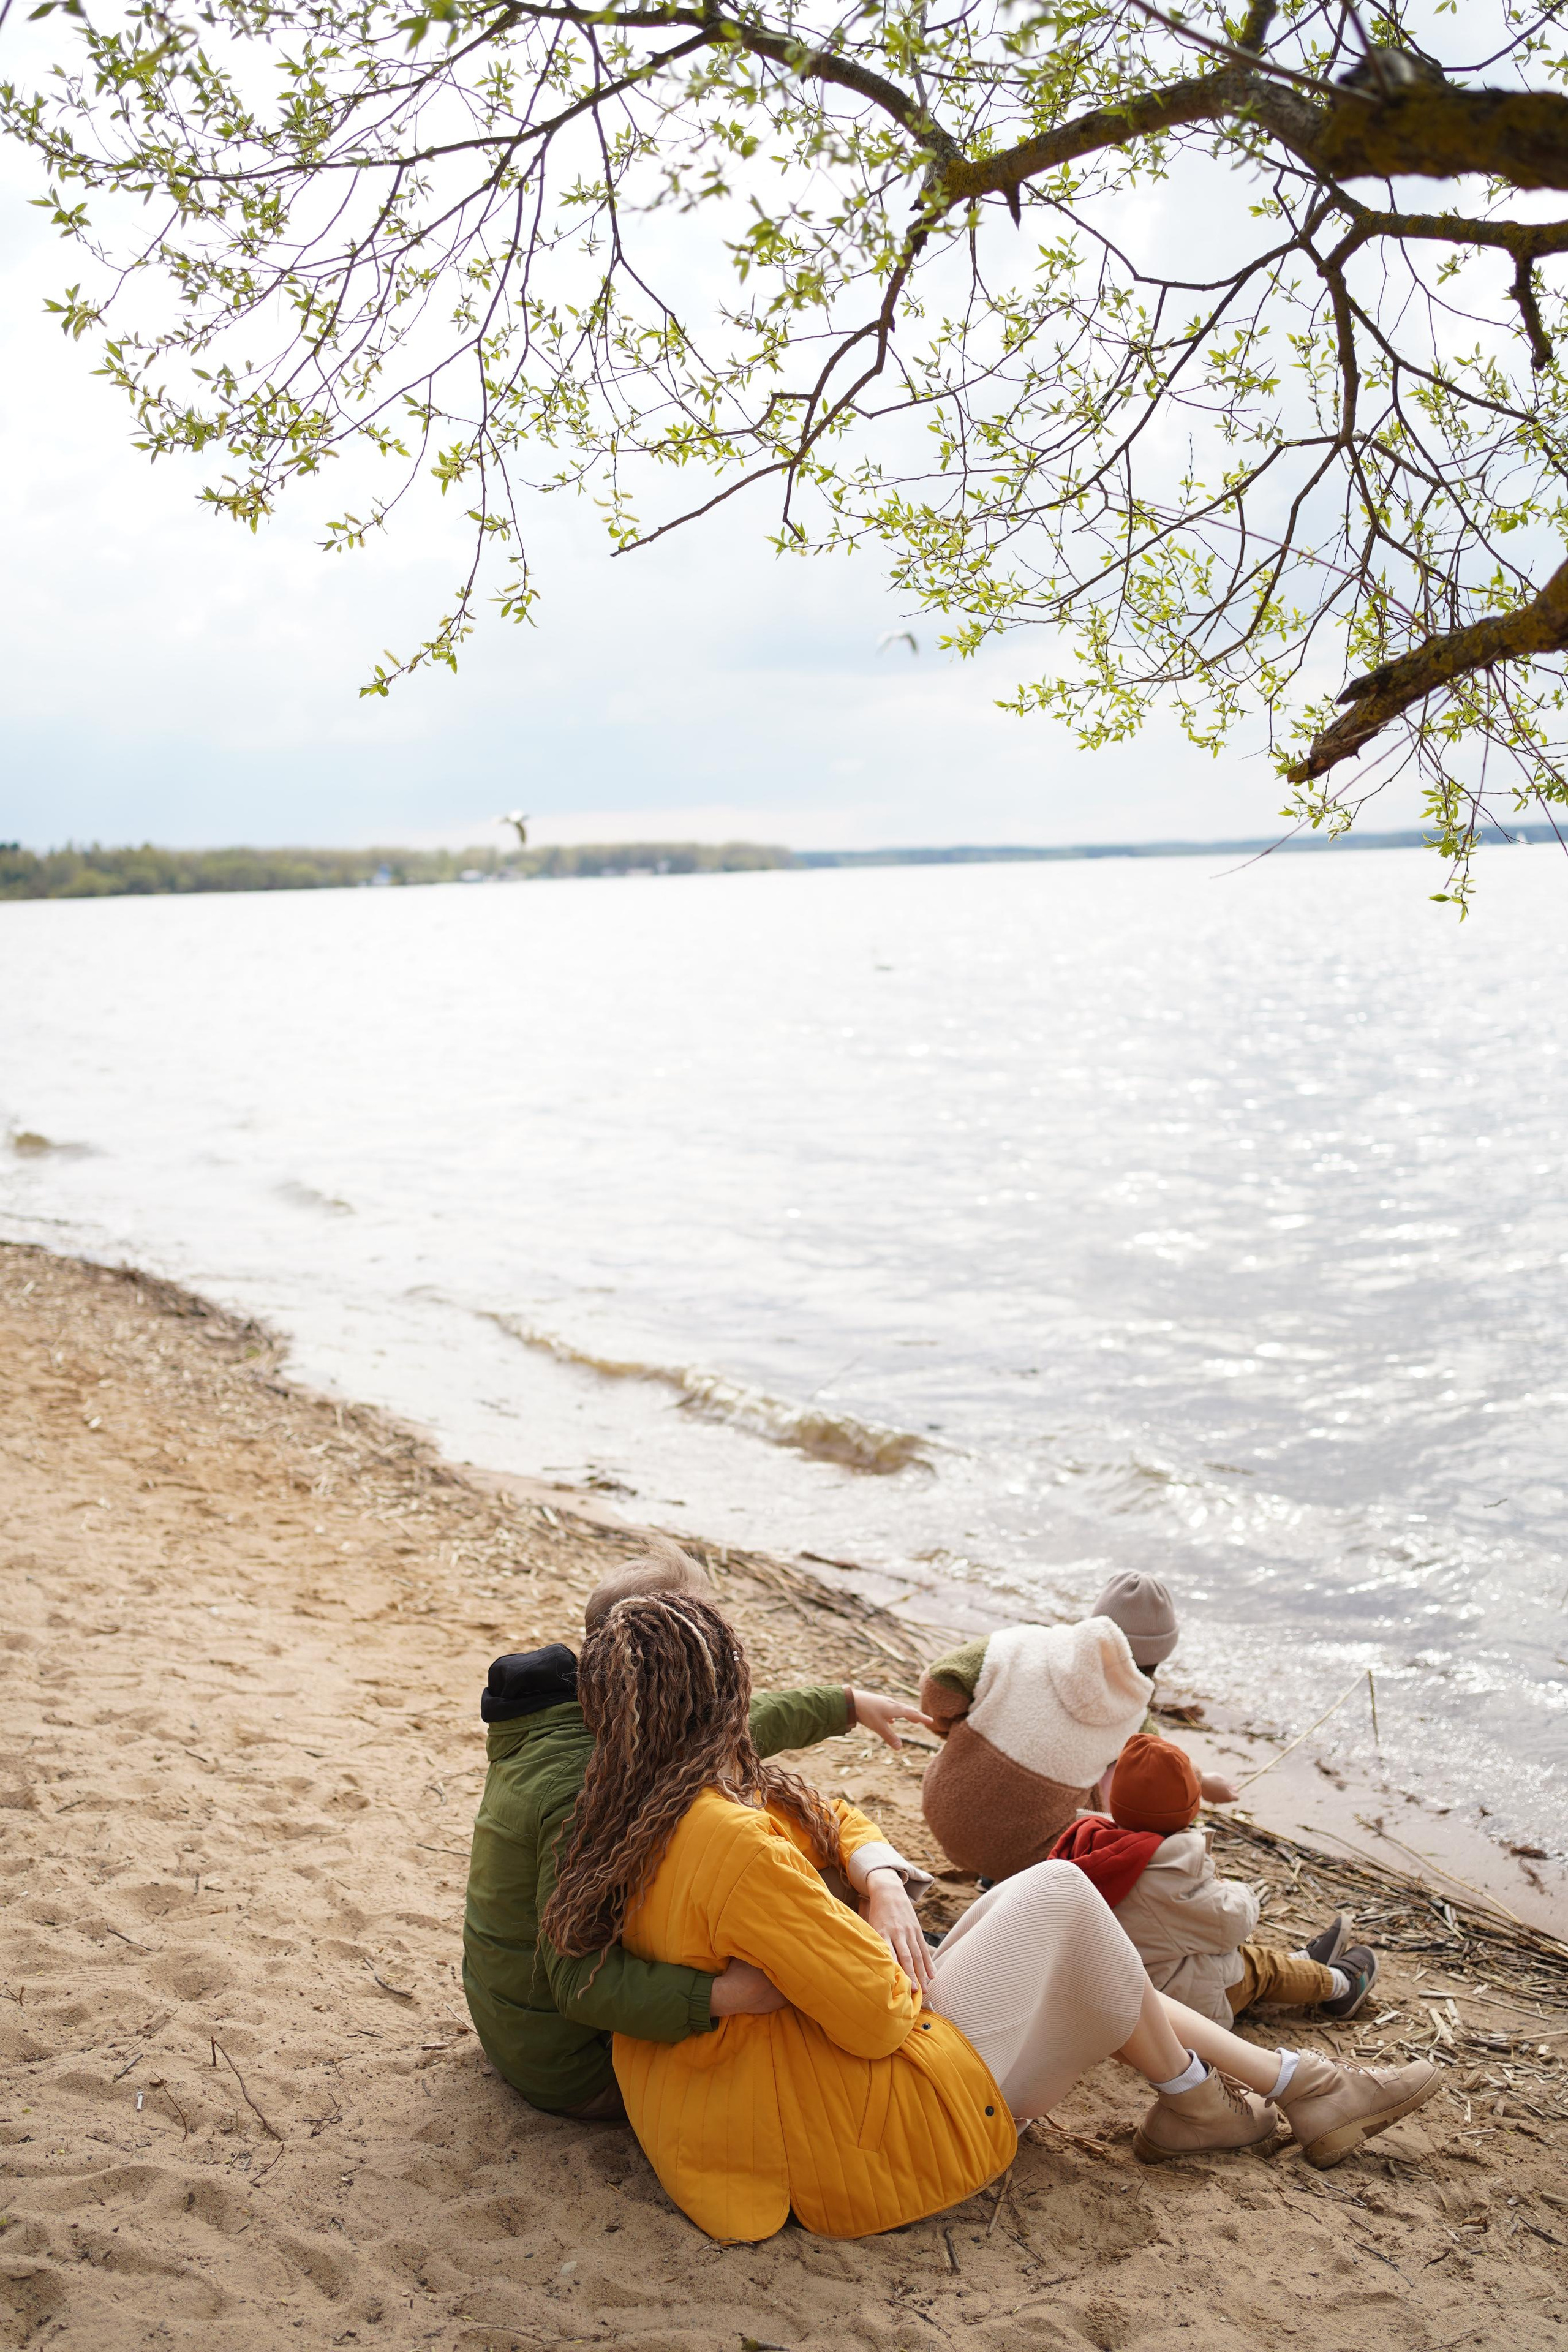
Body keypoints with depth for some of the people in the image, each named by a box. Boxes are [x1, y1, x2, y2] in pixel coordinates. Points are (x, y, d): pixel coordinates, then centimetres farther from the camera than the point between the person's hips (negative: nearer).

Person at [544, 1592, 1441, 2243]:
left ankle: (1296, 2086, 20)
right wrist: (895, 1960, -3)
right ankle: (1189, 2100, 23)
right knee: (1058, 1894, -1)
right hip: (870, 2139, -10)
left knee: (1051, 1927, 15)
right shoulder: (735, 1846, -30)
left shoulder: (635, 1825, 2)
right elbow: (877, 2014, -24)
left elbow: (838, 1820, 13)